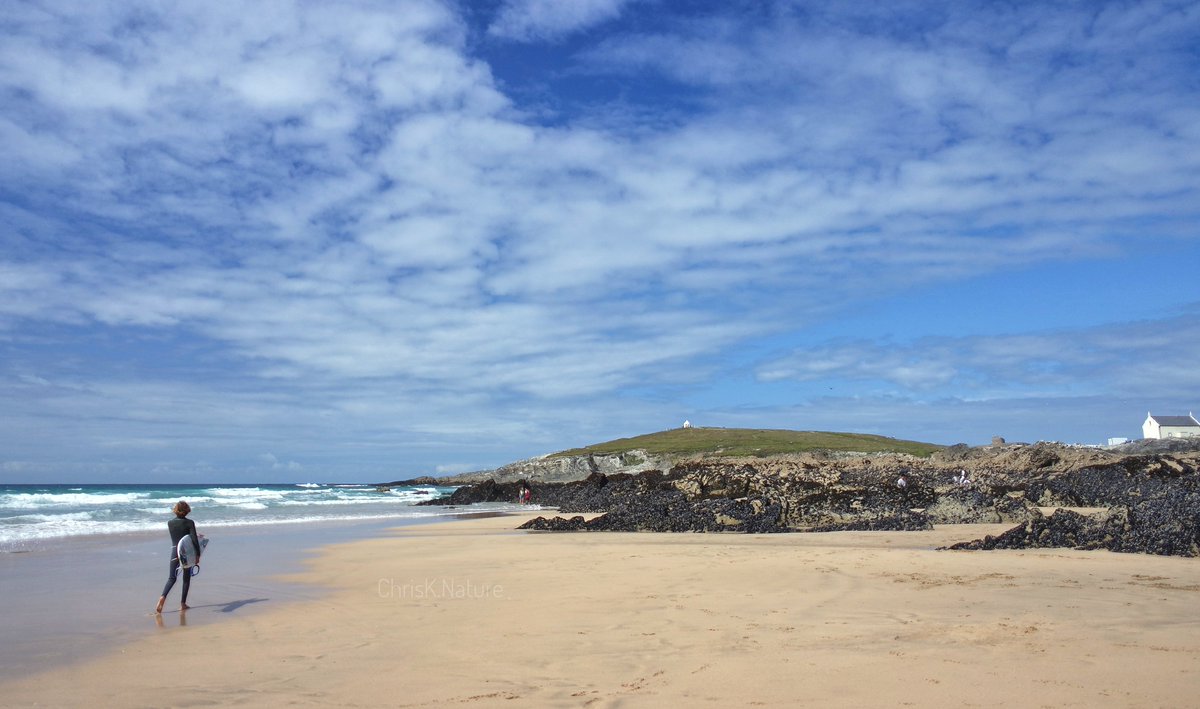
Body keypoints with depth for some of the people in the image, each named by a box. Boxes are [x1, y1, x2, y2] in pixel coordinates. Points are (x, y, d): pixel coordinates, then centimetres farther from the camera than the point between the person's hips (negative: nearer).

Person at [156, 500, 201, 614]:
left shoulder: (170, 523, 2)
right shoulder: (189, 523, -9)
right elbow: (194, 540, -14)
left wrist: (195, 535, 24)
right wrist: (198, 554, -8)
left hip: (175, 552, 2)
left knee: (171, 578, 7)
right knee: (186, 578, 10)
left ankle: (163, 597, -18)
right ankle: (183, 603, 10)